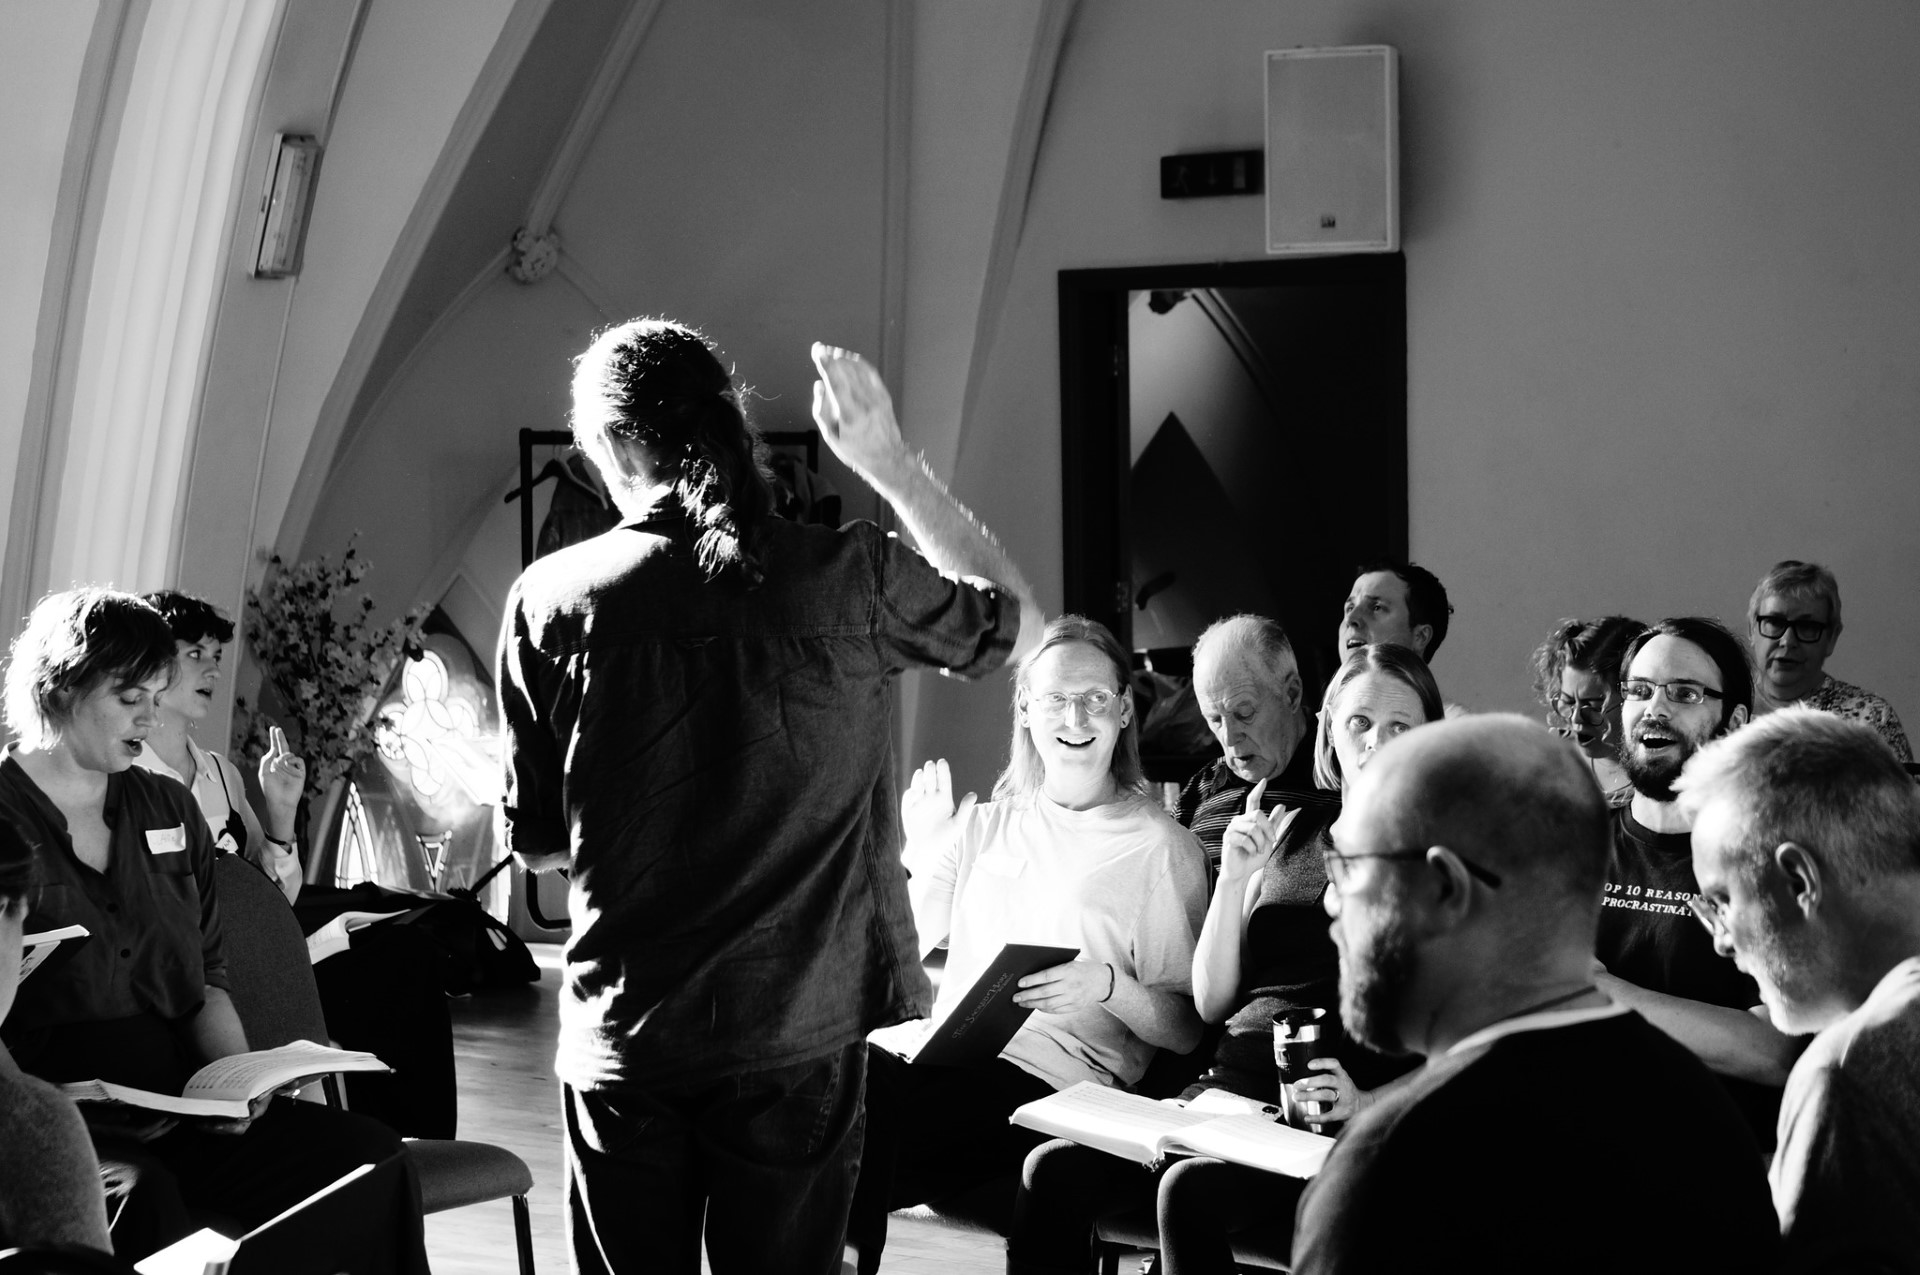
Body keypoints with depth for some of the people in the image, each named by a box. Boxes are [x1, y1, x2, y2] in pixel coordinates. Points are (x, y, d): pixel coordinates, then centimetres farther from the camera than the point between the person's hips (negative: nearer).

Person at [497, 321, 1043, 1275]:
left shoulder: (551, 598, -6)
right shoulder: (851, 577, -7)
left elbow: (535, 843, 2)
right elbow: (1019, 620, 13)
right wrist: (891, 464, 15)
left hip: (621, 1045, 0)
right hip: (798, 1039, 0)